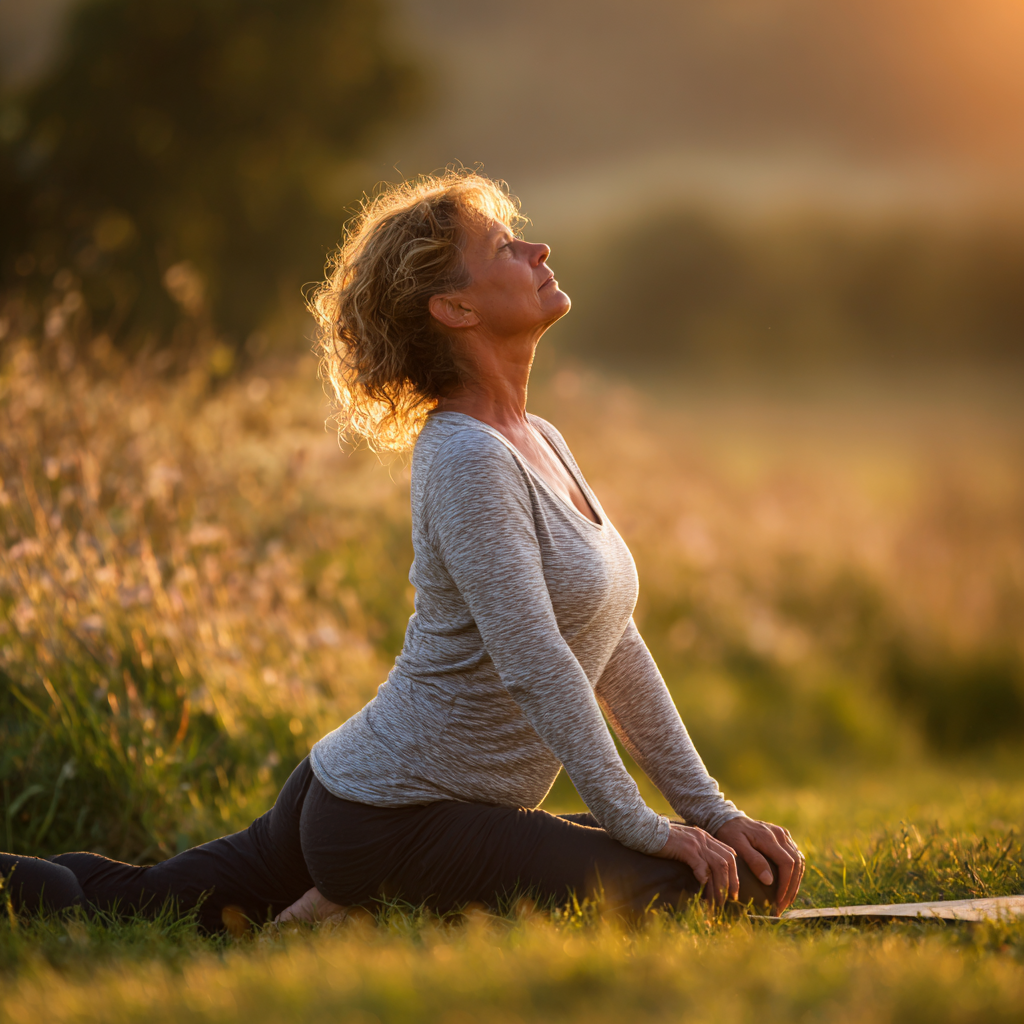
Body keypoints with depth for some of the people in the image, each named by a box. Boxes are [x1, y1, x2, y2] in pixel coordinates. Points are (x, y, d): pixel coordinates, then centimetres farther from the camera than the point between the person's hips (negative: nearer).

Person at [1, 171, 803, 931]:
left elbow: (617, 653, 13)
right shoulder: (467, 458, -18)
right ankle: (392, 910, -11)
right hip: (402, 820, -10)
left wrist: (712, 812, 9)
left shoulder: (542, 444, 11)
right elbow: (534, 665, -23)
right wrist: (641, 826, -20)